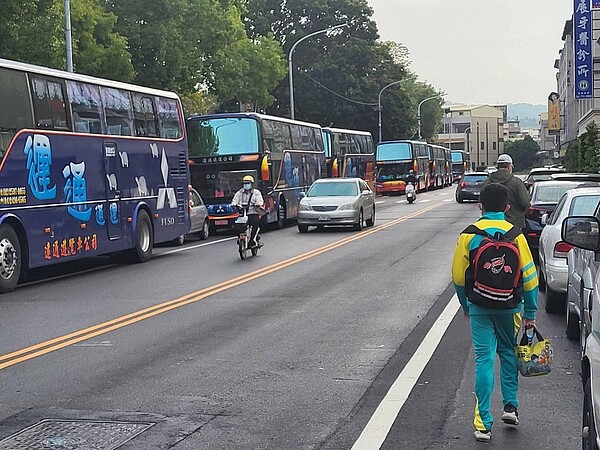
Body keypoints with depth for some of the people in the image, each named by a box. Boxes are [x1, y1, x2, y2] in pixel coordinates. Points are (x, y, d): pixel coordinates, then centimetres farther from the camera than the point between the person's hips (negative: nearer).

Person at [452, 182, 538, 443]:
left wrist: (466, 305, 14)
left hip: (480, 307, -1)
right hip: (510, 307, 1)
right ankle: (510, 406, 22)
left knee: (484, 359, 2)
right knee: (508, 353, 22)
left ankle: (484, 423, 1)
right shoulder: (516, 235, -6)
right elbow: (529, 277, -3)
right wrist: (530, 313, 6)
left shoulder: (469, 235, -6)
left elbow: (459, 277, -2)